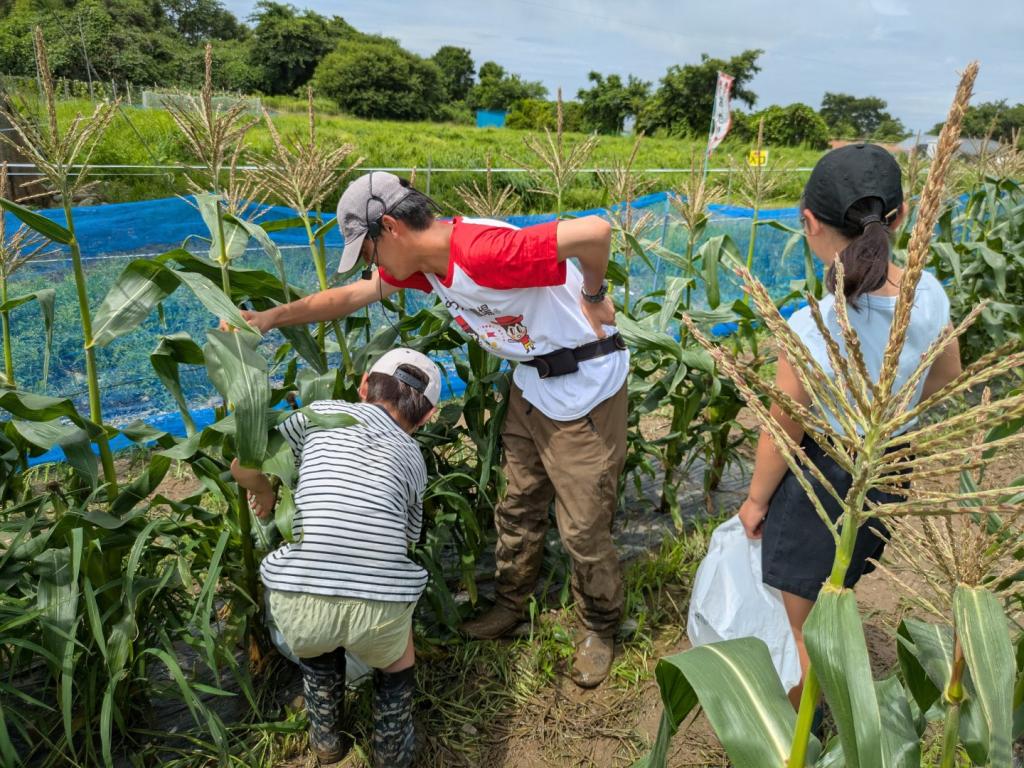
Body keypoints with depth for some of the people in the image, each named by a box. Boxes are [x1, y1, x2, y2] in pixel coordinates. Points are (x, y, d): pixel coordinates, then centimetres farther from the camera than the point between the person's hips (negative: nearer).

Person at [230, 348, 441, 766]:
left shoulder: (323, 411, 16)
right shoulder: (413, 457, 21)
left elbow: (243, 468, 18)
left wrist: (264, 494, 39)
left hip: (299, 600, 0)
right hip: (379, 608, 1)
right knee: (395, 650, 35)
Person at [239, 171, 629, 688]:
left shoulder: (484, 253, -31)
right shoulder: (425, 260, -1)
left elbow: (594, 231, -36)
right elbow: (350, 296, 10)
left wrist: (592, 296, -18)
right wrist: (271, 317, 10)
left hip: (587, 387, -8)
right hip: (532, 383, 8)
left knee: (583, 528, 4)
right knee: (519, 505, 19)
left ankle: (599, 630, 29)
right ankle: (510, 605, 40)